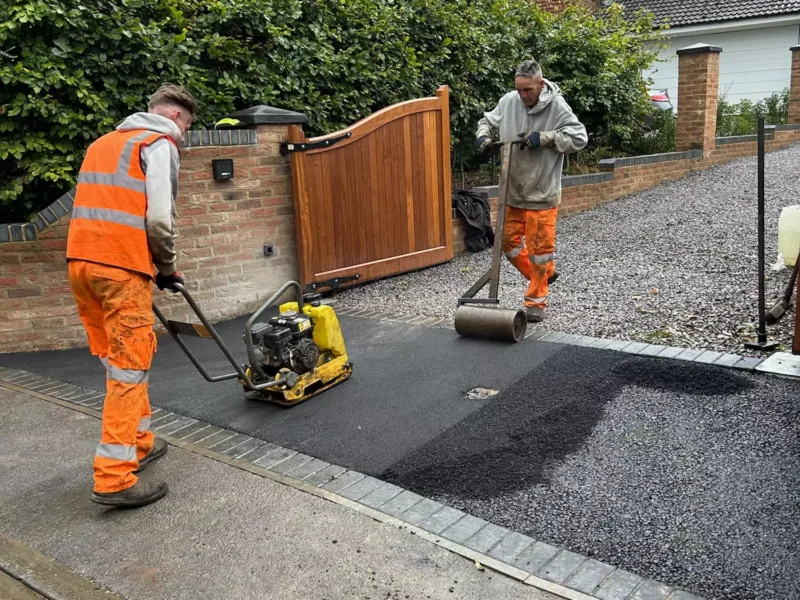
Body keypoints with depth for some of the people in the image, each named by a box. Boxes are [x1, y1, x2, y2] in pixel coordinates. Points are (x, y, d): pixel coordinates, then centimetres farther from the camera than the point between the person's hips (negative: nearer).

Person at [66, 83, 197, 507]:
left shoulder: (104, 143, 25)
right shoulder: (160, 144, -1)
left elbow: (101, 207, 20)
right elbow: (158, 219, -12)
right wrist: (167, 268, 2)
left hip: (82, 261, 8)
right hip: (121, 268, -8)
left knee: (116, 361, 16)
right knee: (129, 368, -5)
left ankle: (140, 443, 28)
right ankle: (114, 478, -5)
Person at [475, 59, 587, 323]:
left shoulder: (557, 106, -15)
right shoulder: (508, 101, -3)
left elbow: (579, 138, -13)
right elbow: (488, 120, 14)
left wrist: (545, 137, -22)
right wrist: (483, 135, -8)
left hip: (542, 192, -5)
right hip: (512, 190, 5)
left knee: (539, 247, 1)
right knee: (508, 241, 12)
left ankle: (536, 301, 16)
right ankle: (544, 274, 35)